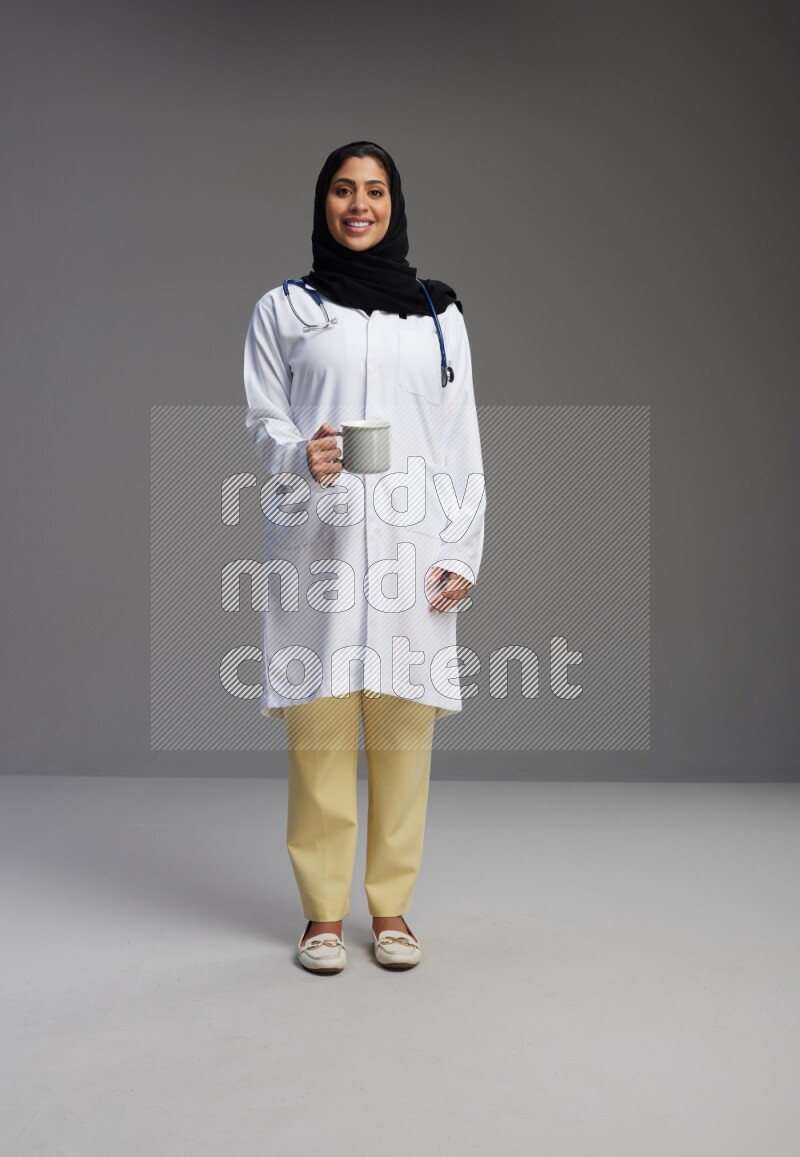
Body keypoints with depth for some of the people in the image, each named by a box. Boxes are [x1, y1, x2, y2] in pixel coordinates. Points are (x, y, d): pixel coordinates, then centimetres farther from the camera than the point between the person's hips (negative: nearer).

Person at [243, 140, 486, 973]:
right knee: (319, 732, -3)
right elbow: (263, 420, 6)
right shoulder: (283, 310, 12)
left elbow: (463, 442, 11)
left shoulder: (438, 314, 15)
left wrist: (462, 552, 2)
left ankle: (391, 907, 13)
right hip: (317, 544, -1)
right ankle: (323, 912, 10)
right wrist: (303, 456, -18)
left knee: (403, 733, 1)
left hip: (411, 551, 1)